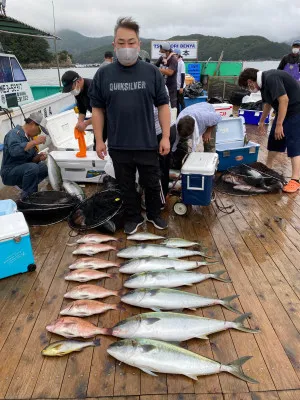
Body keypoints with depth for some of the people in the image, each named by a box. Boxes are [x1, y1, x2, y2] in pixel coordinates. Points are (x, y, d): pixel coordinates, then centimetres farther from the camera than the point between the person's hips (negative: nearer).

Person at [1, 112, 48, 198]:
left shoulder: (30, 137, 9)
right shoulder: (14, 133, -14)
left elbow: (31, 159, 12)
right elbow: (14, 150, -34)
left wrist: (39, 157, -10)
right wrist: (34, 142, -31)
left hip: (24, 170, 9)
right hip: (9, 172, -9)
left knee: (45, 167, -2)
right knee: (32, 167, -31)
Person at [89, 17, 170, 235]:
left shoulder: (152, 72, -3)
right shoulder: (103, 74, -1)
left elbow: (163, 105, 0)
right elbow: (97, 109, 4)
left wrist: (166, 137, -5)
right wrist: (99, 140, 2)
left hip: (148, 144, -1)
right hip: (118, 146, 1)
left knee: (152, 183, 14)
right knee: (126, 186, 14)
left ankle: (154, 214, 37)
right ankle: (133, 217, 34)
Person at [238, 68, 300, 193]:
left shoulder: (271, 78, -23)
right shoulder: (264, 82, 8)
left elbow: (284, 100, -28)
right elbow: (269, 103, 22)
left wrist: (279, 124, -26)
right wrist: (262, 121, 31)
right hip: (283, 111, 10)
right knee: (274, 140, 15)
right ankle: (267, 168, 31)